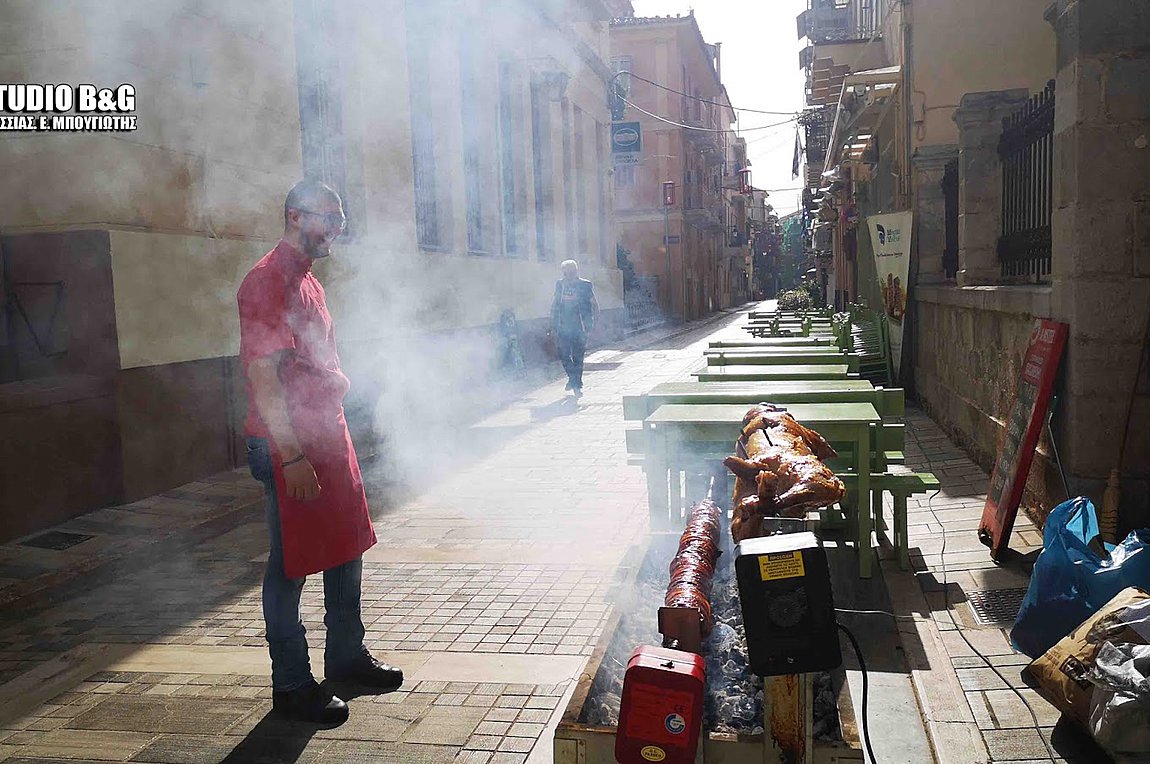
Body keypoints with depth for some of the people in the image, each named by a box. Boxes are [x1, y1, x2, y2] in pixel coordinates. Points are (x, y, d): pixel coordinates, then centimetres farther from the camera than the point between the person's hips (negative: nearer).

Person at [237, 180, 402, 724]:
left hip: (329, 435, 10)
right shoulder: (266, 281, -14)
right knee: (290, 564, 1)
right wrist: (292, 455, -24)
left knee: (346, 550, 17)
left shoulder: (308, 283, 17)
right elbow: (264, 375, -21)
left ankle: (346, 655, 32)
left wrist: (339, 380, 13)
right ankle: (291, 685, 14)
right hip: (289, 446, -10)